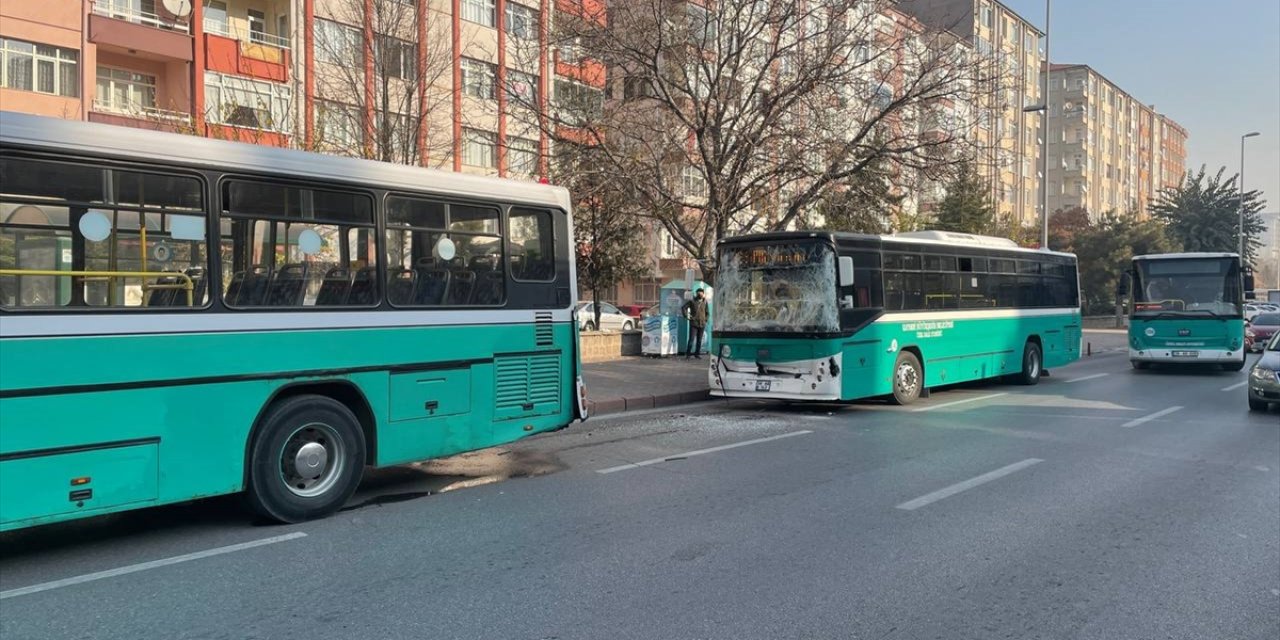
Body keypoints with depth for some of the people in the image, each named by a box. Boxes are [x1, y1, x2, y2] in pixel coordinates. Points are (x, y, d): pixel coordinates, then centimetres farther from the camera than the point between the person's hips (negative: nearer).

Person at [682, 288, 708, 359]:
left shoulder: (704, 301, 7)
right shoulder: (692, 301, -3)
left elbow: (707, 312, 16)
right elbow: (684, 308, -2)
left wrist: (705, 320, 8)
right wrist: (686, 317, -6)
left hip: (702, 324, 3)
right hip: (693, 324, -3)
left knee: (699, 340, 7)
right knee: (691, 339, -7)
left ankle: (697, 353, 17)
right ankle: (687, 354, 0)